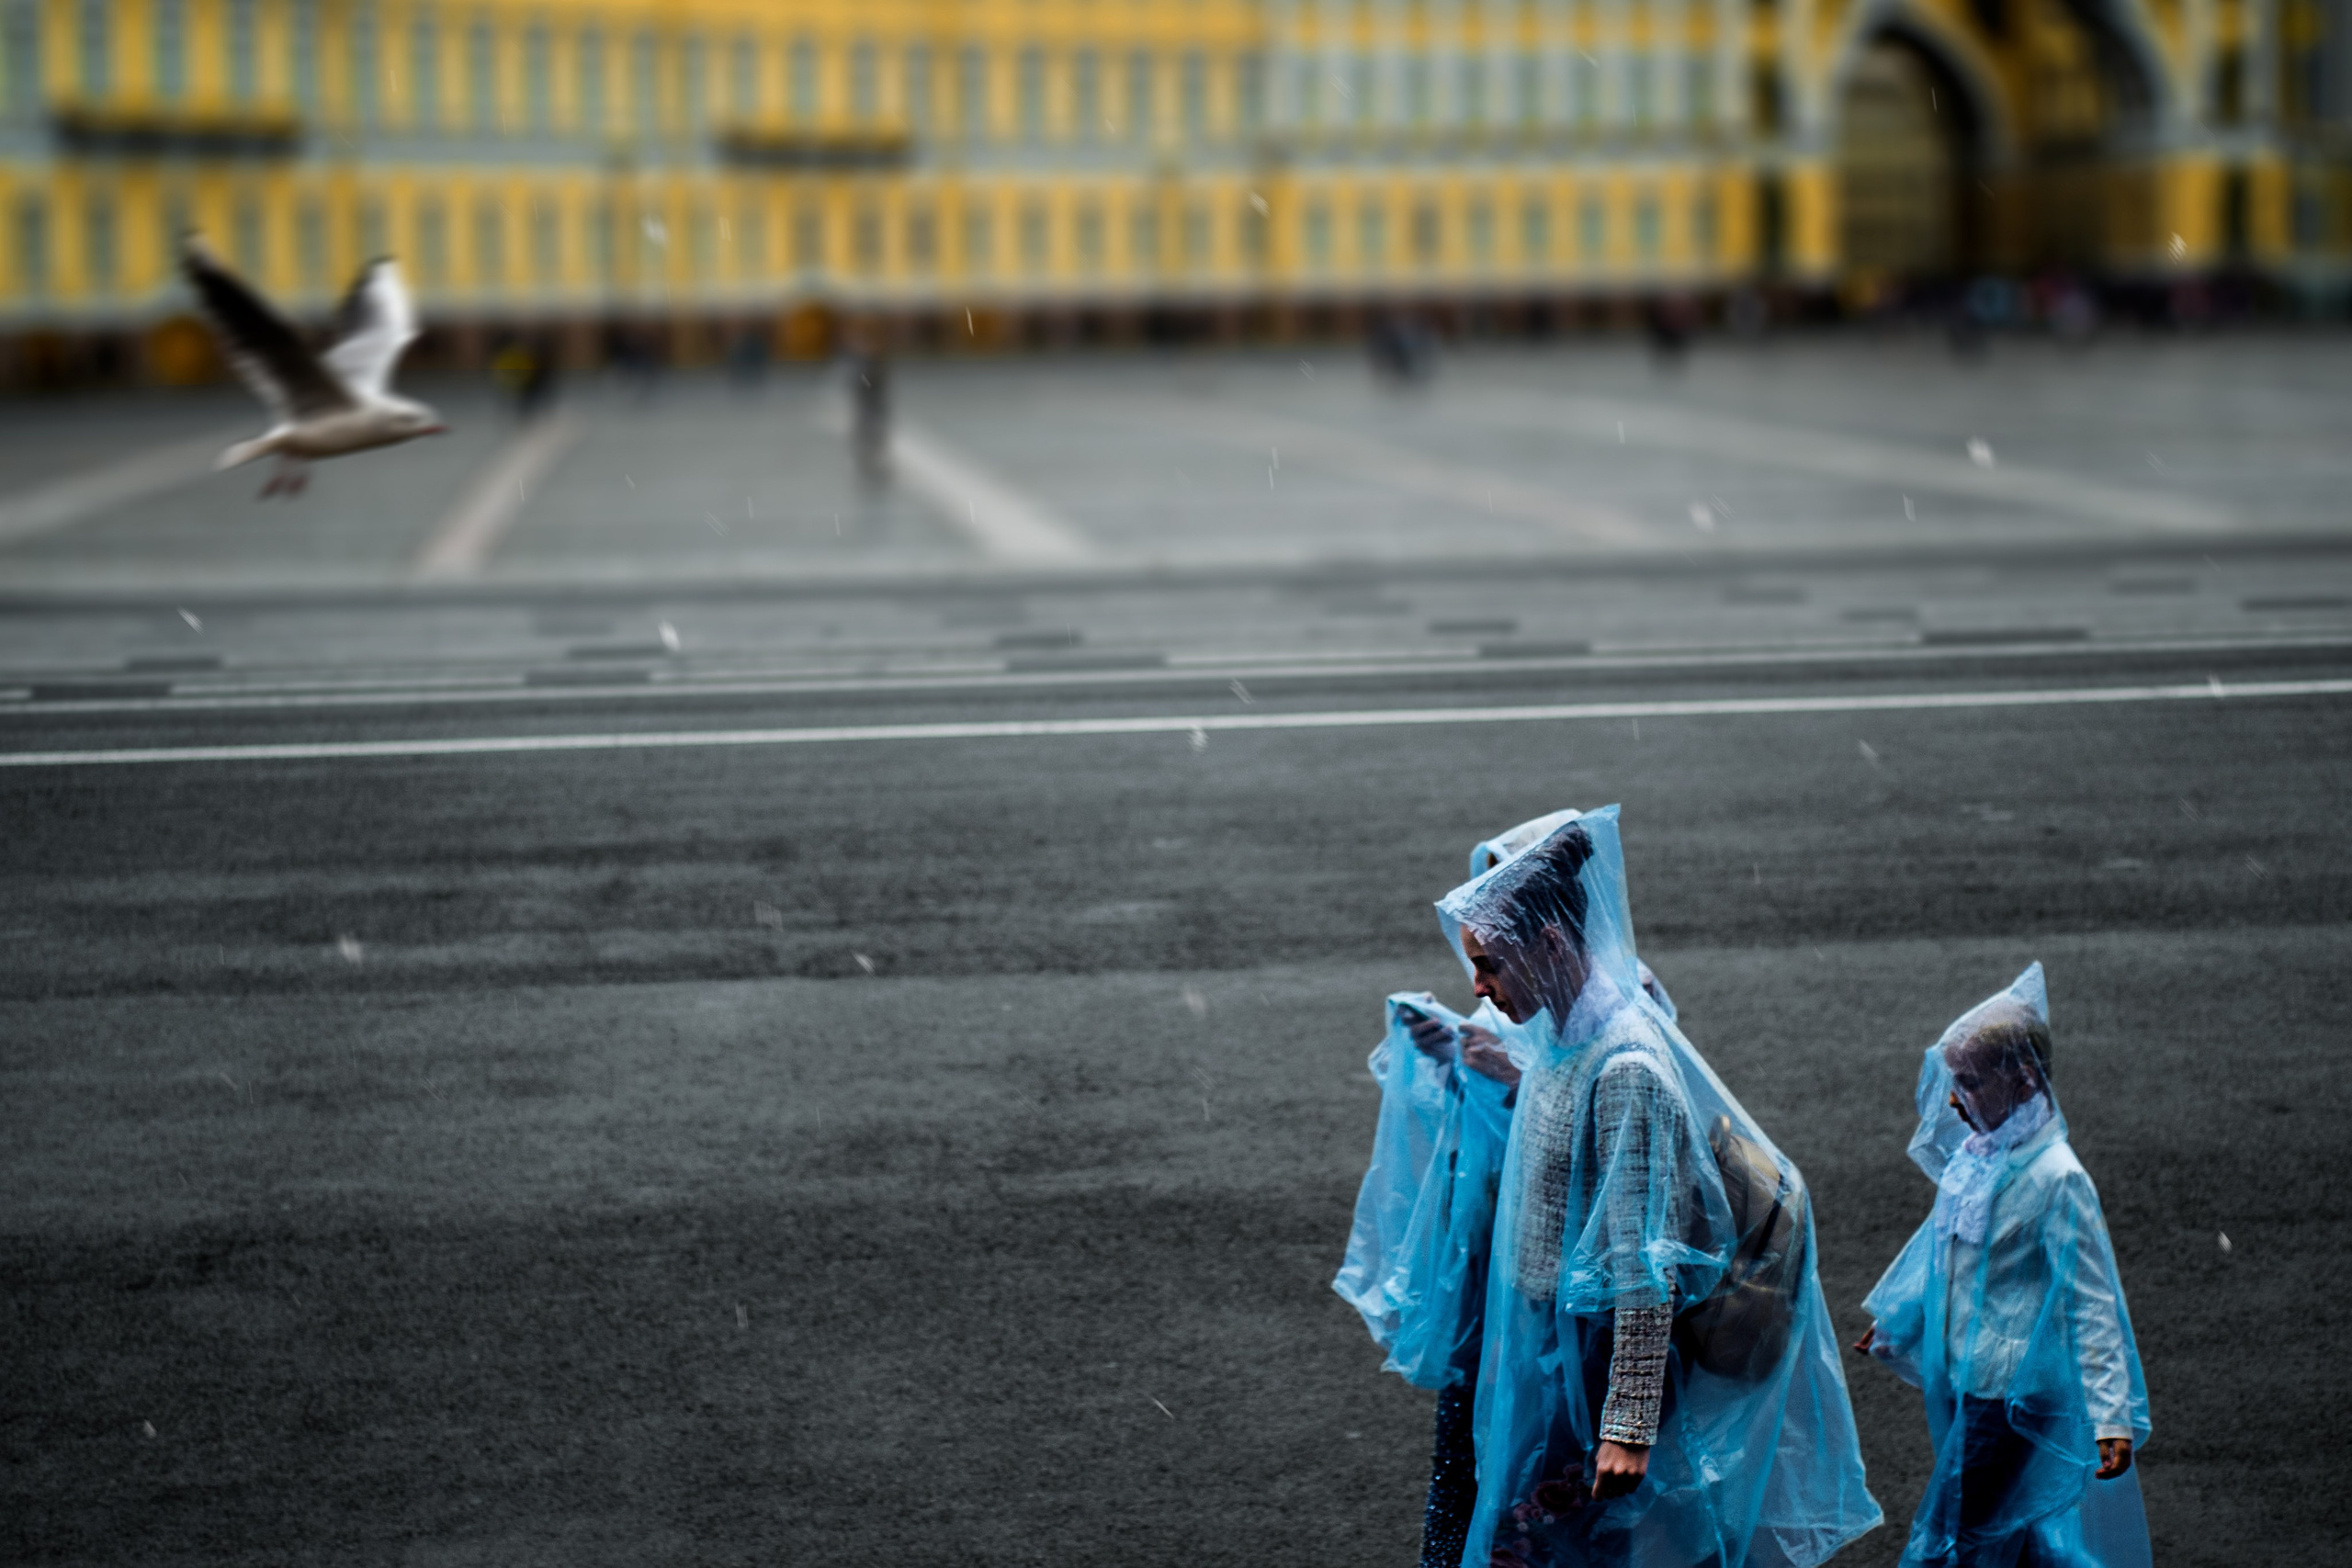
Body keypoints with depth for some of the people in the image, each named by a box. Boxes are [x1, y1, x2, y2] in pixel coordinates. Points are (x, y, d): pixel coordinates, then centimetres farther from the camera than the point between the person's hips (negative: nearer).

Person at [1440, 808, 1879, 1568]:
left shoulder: (1626, 1068, -24)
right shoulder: (1565, 1037, 3)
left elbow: (1645, 1265, -25)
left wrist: (1629, 1423, -25)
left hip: (1604, 1354, -9)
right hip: (1555, 1337, 9)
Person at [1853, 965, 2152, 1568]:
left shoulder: (2056, 1179, -20)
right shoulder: (1975, 1154, 5)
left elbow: (2092, 1303, -19)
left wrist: (2111, 1416, -22)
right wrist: (1894, 1317, 36)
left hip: (2011, 1395, -8)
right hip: (1967, 1382, 8)